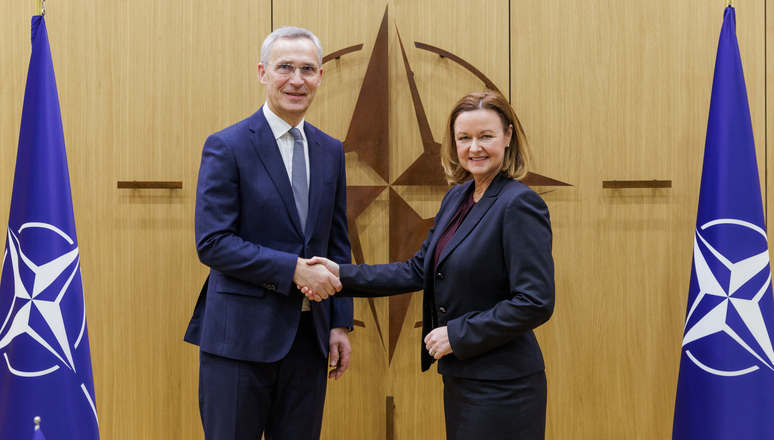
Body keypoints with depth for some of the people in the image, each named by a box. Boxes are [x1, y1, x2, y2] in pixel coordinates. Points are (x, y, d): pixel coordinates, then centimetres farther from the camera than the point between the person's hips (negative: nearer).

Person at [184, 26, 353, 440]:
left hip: (308, 336, 5)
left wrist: (340, 322, 8)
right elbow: (212, 243, -14)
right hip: (241, 335, -5)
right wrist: (293, 269, -19)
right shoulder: (227, 147, -7)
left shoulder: (330, 151, 10)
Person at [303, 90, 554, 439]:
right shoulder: (456, 198, 9)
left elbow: (535, 303, -21)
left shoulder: (520, 204, -16)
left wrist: (457, 335, -17)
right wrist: (342, 275, 3)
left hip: (501, 388, -8)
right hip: (460, 379, 8)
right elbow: (419, 271, 11)